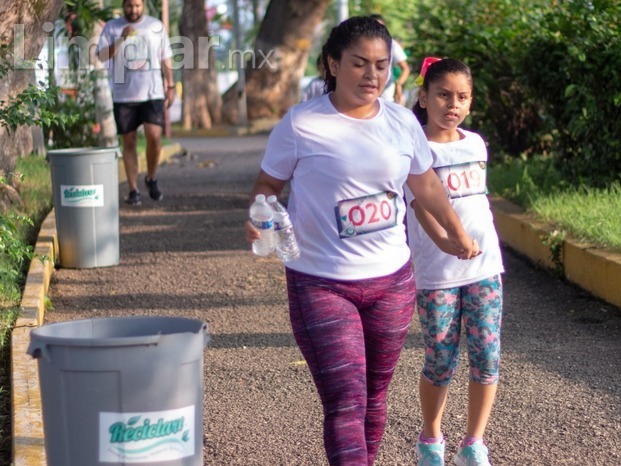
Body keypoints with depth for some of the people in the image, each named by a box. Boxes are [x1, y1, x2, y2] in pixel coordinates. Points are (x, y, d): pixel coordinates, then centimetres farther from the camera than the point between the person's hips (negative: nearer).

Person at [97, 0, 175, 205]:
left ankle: (151, 178, 9)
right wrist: (121, 39, -20)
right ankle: (133, 190, 10)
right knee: (129, 142, 3)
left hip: (152, 93, 0)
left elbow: (165, 58, 12)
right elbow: (102, 55, -7)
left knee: (154, 136, -14)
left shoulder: (156, 26, 8)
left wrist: (170, 86, 8)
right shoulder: (112, 27, 4)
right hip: (123, 95, 0)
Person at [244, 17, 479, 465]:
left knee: (374, 396, 15)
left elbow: (426, 184, 19)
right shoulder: (301, 123, -10)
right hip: (321, 285, -5)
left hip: (392, 280, 5)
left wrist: (459, 233, 29)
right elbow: (269, 183, 0)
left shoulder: (402, 121, 4)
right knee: (345, 403, -11)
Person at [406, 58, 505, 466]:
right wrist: (447, 242, -36)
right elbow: (422, 205, -20)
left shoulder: (476, 143, 9)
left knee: (487, 356, 1)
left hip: (485, 267, 4)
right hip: (437, 274, -4)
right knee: (442, 362, 3)